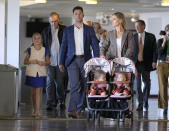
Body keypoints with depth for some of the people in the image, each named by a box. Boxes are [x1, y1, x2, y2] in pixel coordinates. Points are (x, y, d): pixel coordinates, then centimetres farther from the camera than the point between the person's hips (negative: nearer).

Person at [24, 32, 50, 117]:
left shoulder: (44, 50, 3)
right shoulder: (30, 50, 3)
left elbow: (48, 61, 8)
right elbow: (25, 61, 3)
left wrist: (43, 63, -13)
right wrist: (31, 61, -16)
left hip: (41, 73, -1)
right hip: (31, 73, 1)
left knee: (38, 91, -8)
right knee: (33, 92, 8)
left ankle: (38, 110, -11)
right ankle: (35, 110, 17)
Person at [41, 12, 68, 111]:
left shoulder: (64, 30, 2)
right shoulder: (45, 31, 8)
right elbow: (43, 45, 13)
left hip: (61, 62, -1)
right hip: (50, 61, 1)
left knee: (60, 83, 3)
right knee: (50, 82, -4)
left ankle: (61, 102, 18)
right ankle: (50, 104, -2)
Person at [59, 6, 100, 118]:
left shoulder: (89, 30, 7)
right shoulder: (67, 30, 8)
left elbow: (95, 46, 4)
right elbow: (64, 47, 9)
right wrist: (61, 63, 3)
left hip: (85, 60, 1)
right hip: (72, 60, -1)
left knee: (83, 86, 4)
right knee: (74, 84, -16)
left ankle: (78, 110, 13)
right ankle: (72, 110, -23)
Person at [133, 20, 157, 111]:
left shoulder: (151, 37, 2)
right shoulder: (133, 37, 5)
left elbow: (154, 50, -1)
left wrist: (154, 61, -13)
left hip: (146, 63, 0)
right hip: (136, 63, 0)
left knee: (147, 83, 7)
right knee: (137, 84, -5)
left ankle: (145, 103, 19)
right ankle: (140, 104, -1)